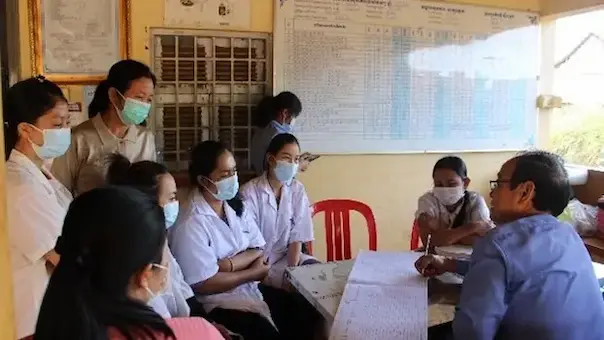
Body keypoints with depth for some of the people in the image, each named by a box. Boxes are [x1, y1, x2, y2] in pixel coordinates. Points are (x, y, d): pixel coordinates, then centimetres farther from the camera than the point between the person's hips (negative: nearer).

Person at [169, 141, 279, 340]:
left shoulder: (236, 206, 4)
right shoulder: (191, 224, -20)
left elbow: (258, 251, 2)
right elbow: (204, 284, -20)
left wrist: (229, 264, -17)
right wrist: (252, 273, -11)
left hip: (253, 289, 7)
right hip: (219, 303, -7)